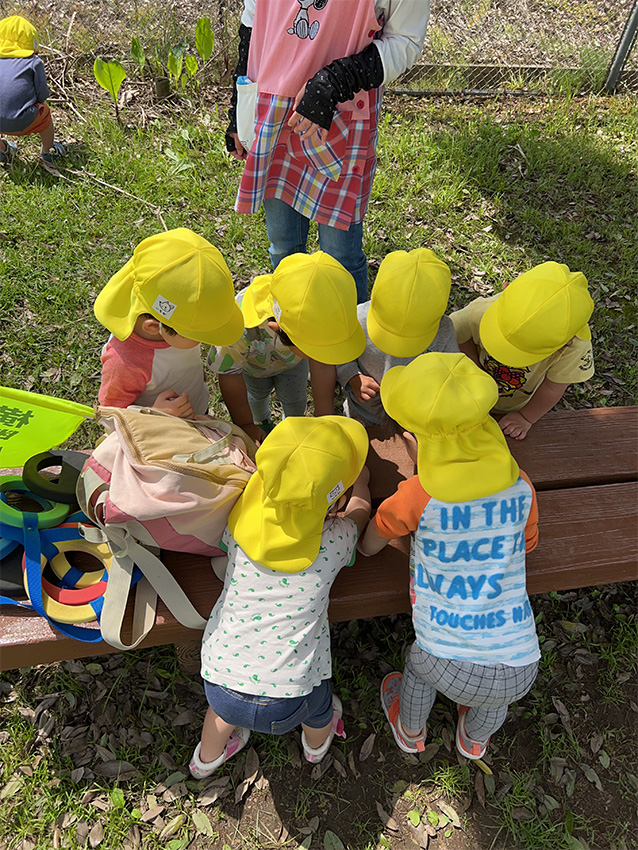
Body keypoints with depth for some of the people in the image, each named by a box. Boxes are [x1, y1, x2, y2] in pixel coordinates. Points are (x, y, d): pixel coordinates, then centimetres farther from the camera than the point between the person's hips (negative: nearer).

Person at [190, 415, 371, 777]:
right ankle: (317, 745, 66)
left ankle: (206, 759, 64)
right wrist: (361, 483, 30)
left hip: (219, 687, 1)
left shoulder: (240, 523, -11)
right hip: (288, 704, -1)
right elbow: (359, 510, 8)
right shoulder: (335, 540, -16)